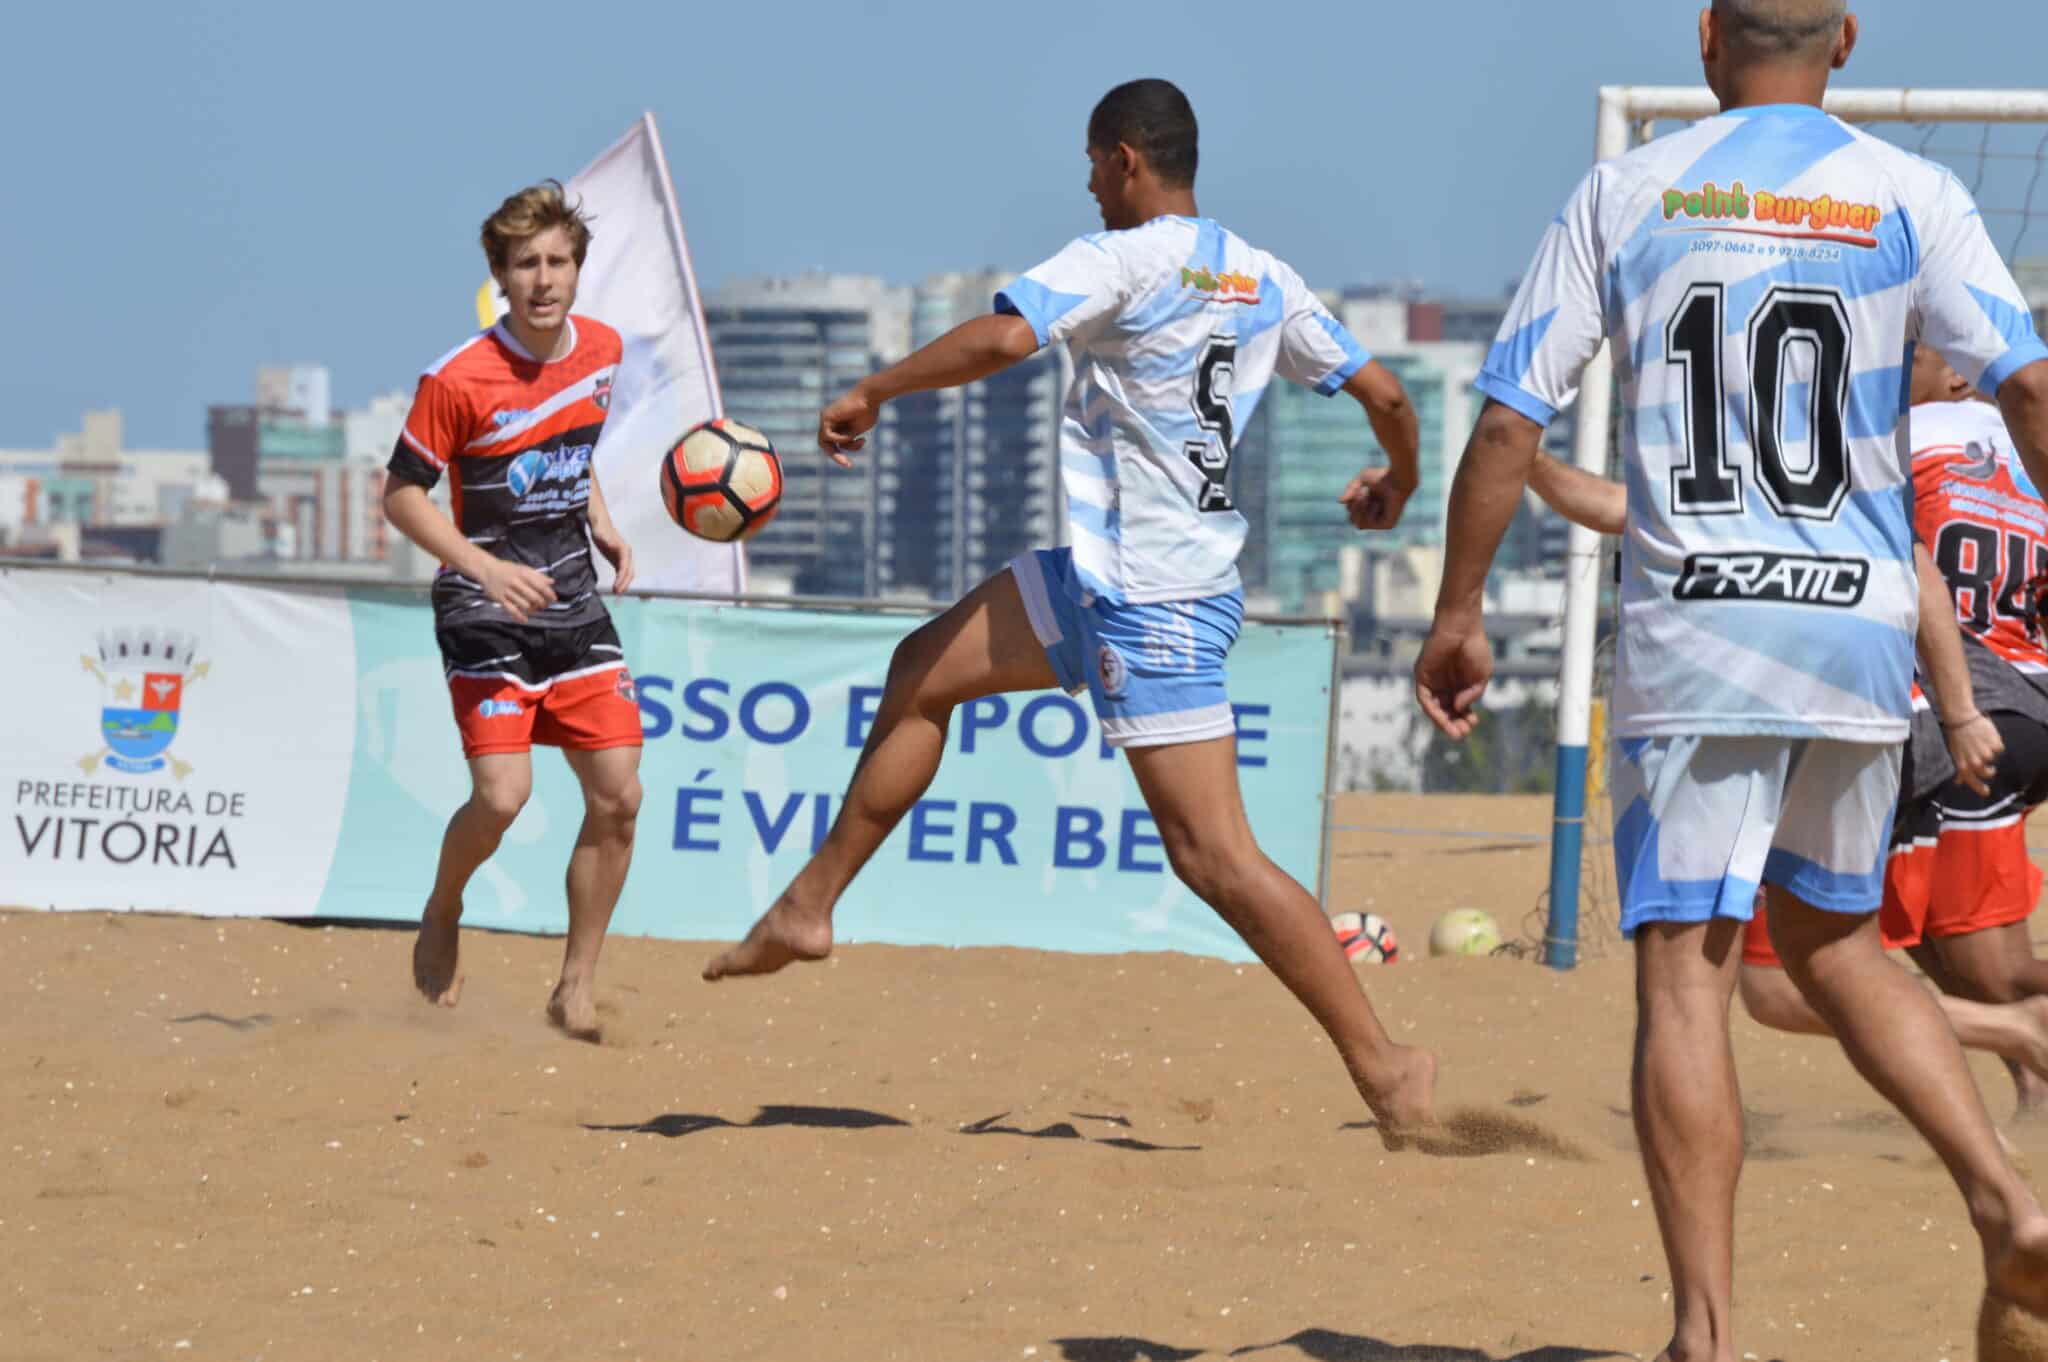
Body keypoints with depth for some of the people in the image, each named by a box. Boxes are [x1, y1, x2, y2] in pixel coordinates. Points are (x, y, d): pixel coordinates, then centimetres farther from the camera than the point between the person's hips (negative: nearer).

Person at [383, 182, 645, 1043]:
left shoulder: (601, 351, 3)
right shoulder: (460, 379, -16)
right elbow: (402, 494, -10)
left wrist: (603, 527, 6)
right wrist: (486, 568, -21)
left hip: (574, 605, 6)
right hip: (485, 612, -6)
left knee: (617, 795, -2)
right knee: (501, 795, -19)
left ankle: (576, 988, 11)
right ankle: (442, 917, 13)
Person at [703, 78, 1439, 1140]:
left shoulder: (1124, 260, -14)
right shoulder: (1264, 283, 8)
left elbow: (1003, 337, -28)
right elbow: (1382, 393, 11)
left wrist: (870, 394, -14)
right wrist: (1395, 488, 32)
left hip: (1147, 602, -9)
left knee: (1212, 854, -9)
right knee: (924, 671, 19)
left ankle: (1383, 1065, -8)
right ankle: (809, 908, 26)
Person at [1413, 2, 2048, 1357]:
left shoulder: (1624, 194, 3)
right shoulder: (1910, 196, 3)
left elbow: (1509, 422, 2)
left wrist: (1459, 612, 11)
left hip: (1694, 635, -2)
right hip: (1862, 634, 2)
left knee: (1685, 977, -3)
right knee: (1833, 939, 21)